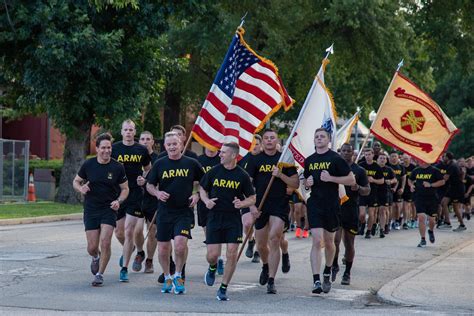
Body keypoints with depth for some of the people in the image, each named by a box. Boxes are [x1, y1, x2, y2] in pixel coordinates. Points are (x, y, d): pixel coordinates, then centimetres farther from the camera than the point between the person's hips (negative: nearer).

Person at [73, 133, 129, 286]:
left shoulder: (117, 167, -5)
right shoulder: (88, 165, -2)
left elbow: (125, 189, 5)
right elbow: (76, 181, 10)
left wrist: (118, 201, -13)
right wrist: (81, 189, -12)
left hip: (109, 209, -1)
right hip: (90, 209, 1)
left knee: (105, 242, -15)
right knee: (92, 247, 0)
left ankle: (100, 274, 2)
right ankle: (96, 258, 37)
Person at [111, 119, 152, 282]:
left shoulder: (141, 150, 3)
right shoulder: (114, 148, 0)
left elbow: (148, 169, 17)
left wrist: (144, 179, -3)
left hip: (135, 195, -1)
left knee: (129, 232, -6)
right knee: (118, 232, 8)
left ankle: (124, 269, 1)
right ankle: (128, 250, 42)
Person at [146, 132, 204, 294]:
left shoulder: (191, 163, 1)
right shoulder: (159, 164, 3)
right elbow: (149, 185, 11)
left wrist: (197, 194, -3)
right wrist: (157, 193, -9)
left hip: (184, 211, -2)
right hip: (164, 212, 2)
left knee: (180, 243, -19)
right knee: (163, 248, 5)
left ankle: (178, 276, 3)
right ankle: (167, 278, 27)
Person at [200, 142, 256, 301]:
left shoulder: (242, 175, -2)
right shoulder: (214, 171, 1)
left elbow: (252, 198, 5)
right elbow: (202, 189, 15)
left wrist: (242, 203, -16)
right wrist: (206, 200, -5)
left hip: (233, 218, -1)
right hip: (214, 216, 1)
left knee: (232, 254, -7)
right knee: (212, 254, -5)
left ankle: (223, 288, 7)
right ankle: (212, 268, 33)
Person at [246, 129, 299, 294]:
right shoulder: (255, 160, 5)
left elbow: (296, 183, 4)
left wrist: (280, 175, -12)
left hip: (279, 206, -2)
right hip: (260, 206, 2)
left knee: (274, 239, -18)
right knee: (261, 245, 9)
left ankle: (271, 281, -15)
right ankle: (266, 267, 43)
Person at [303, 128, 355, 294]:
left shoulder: (335, 159, -4)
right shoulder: (309, 160, 10)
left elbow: (352, 180, -7)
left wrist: (331, 178, -17)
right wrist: (307, 182, 1)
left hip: (332, 205, -2)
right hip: (314, 204, 2)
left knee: (329, 242, 12)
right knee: (317, 241, -11)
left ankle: (327, 273, 35)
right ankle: (316, 281, -16)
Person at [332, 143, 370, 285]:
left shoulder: (359, 171, 5)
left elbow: (367, 190, 6)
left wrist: (358, 188, -15)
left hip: (351, 210, 0)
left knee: (349, 243, 7)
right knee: (335, 239, -15)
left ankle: (347, 273, 18)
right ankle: (334, 265, 7)